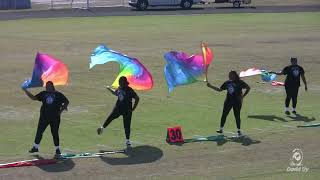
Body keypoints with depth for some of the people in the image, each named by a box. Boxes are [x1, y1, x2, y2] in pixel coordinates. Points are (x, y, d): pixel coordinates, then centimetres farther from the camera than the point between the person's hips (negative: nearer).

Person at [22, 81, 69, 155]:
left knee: (55, 133, 2)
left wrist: (61, 110, -3)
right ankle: (35, 147, 16)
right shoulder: (43, 94, 8)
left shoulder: (58, 94, 2)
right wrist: (26, 91, 1)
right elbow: (34, 98, 9)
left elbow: (66, 101, 7)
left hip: (55, 117, -2)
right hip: (44, 117, 2)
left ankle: (57, 149, 15)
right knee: (39, 131, 4)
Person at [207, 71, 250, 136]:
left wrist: (243, 96, -6)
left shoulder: (239, 82, -5)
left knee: (237, 116, -1)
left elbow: (248, 88, 0)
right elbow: (219, 90, 13)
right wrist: (211, 86, 7)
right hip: (228, 101, 4)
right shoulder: (227, 82, 8)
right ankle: (221, 129, 11)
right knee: (224, 115, 2)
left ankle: (239, 130, 10)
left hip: (237, 102, -4)